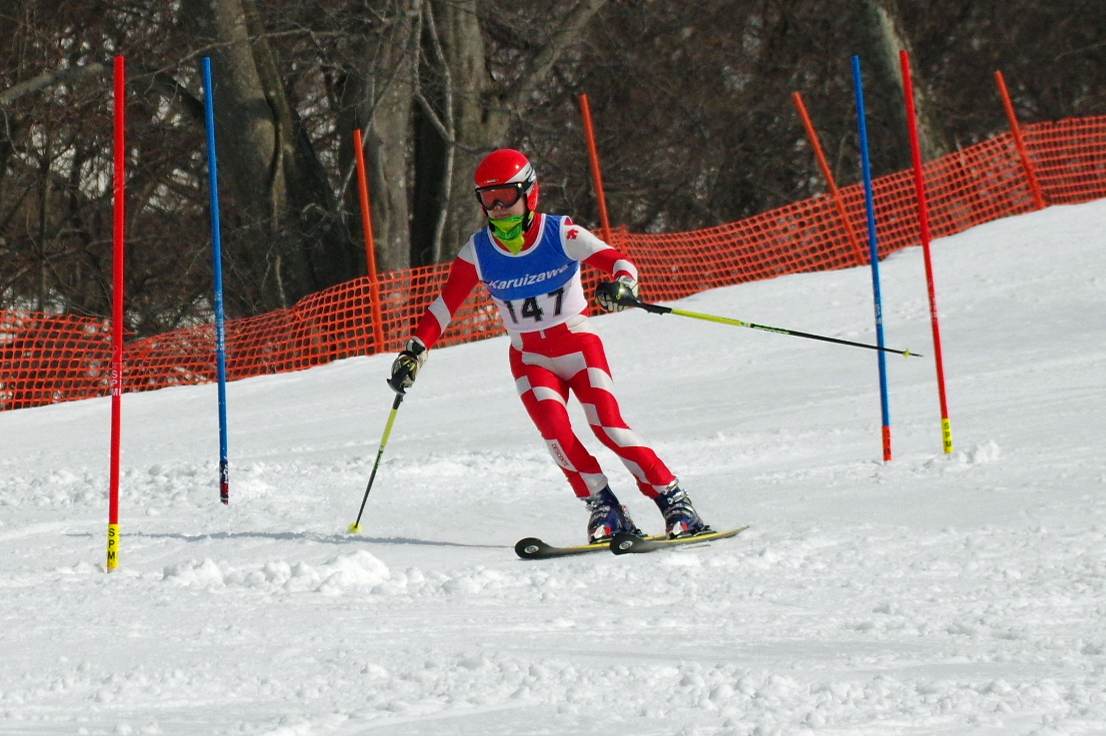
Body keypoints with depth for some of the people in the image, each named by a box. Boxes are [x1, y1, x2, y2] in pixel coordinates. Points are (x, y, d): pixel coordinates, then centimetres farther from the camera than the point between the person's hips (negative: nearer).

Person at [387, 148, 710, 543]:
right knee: (555, 429, -23)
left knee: (608, 425, -18)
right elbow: (444, 305, 2)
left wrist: (621, 284, -41)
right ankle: (604, 510, -16)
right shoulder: (478, 252, -6)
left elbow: (618, 261, -19)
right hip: (530, 359, 2)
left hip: (579, 345, -2)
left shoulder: (561, 234, -14)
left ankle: (675, 502, -12)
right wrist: (414, 351, -5)